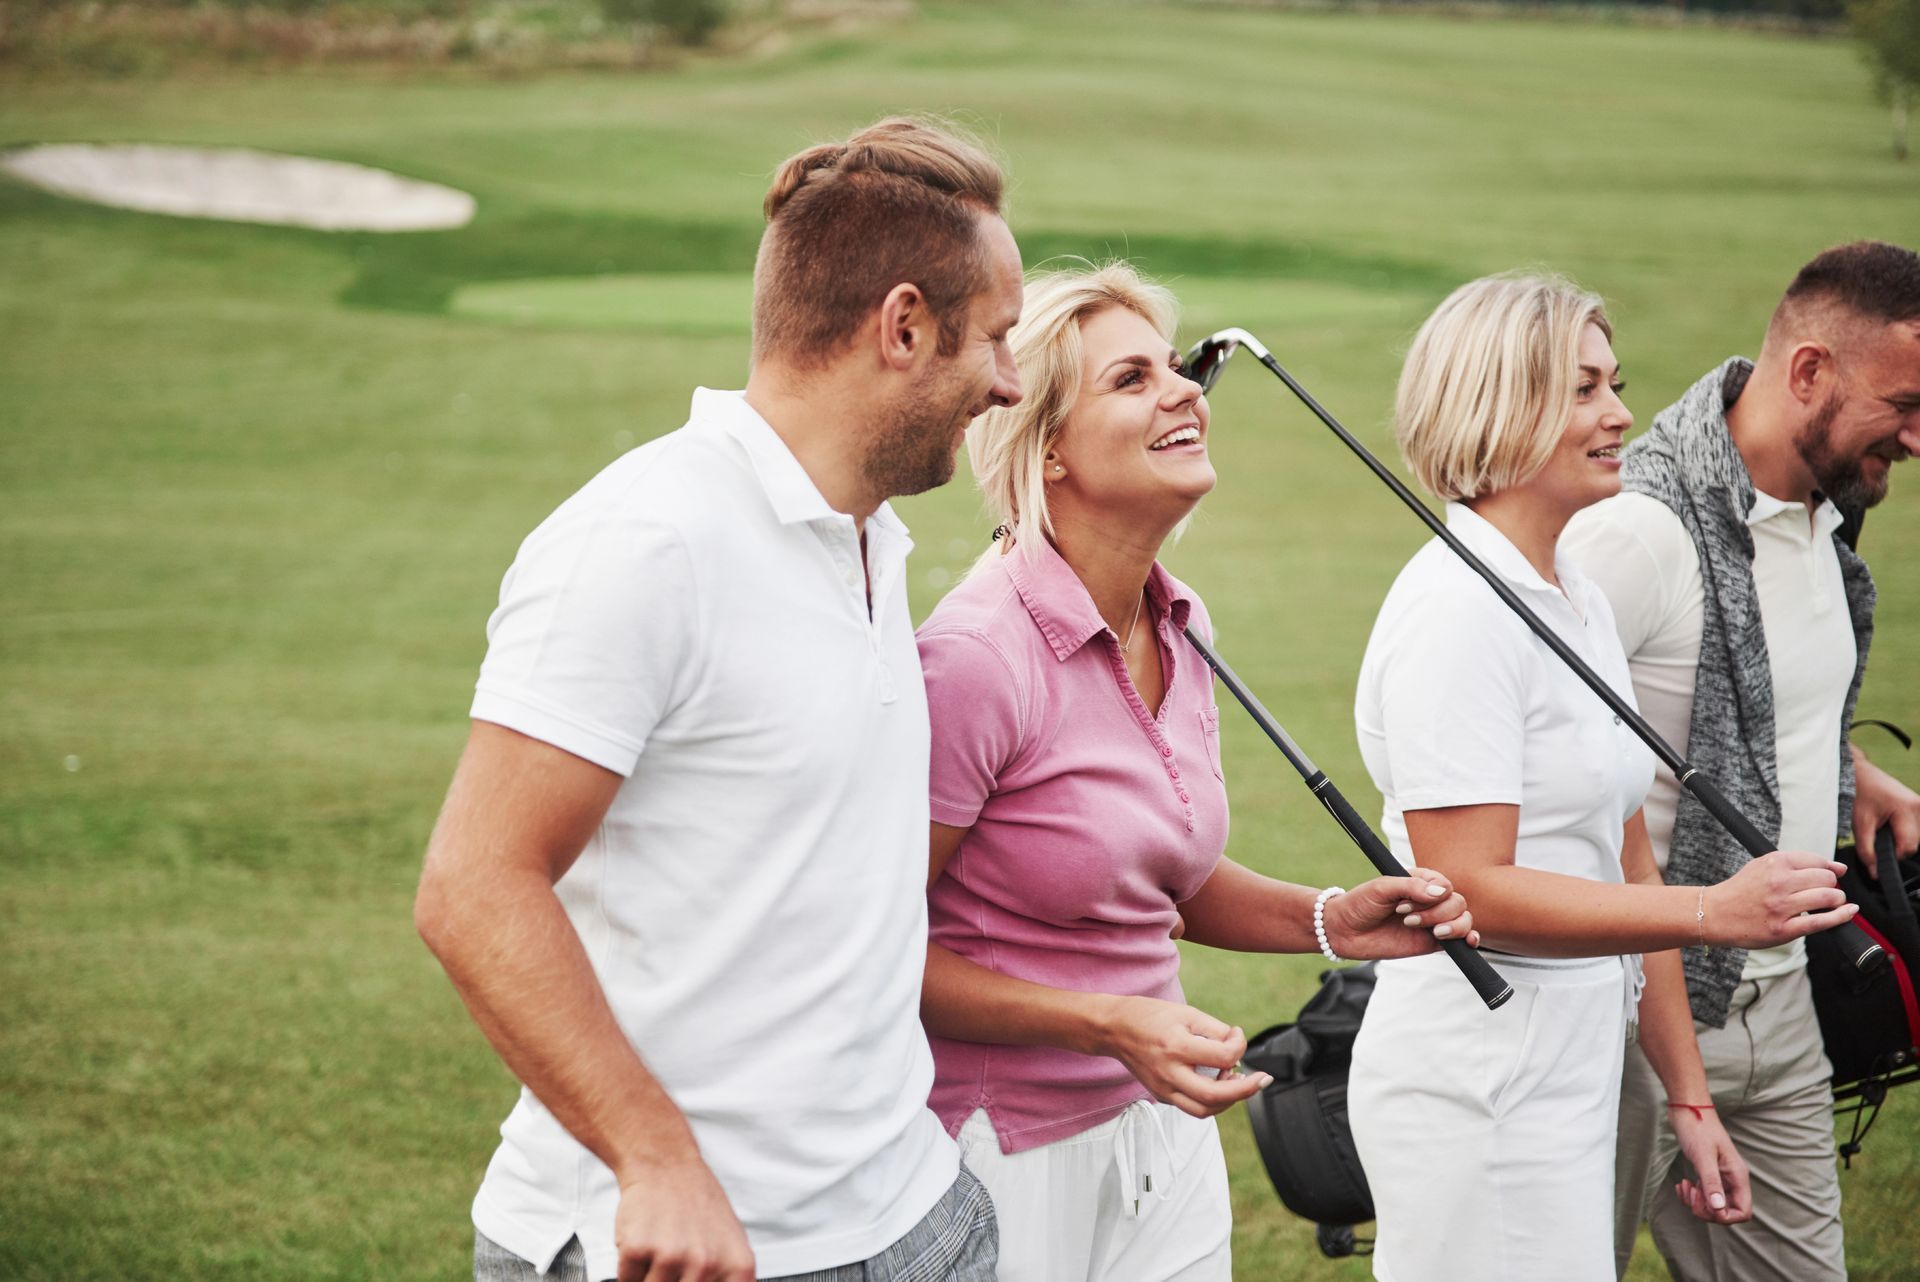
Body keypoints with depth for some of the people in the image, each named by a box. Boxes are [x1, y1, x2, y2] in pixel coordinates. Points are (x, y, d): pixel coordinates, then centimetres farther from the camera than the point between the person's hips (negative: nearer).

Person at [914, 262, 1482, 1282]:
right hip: (1009, 1150, -7)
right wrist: (1111, 1025, -23)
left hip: (1161, 1129, 7)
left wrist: (1328, 920, 2)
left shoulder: (1178, 626, 4)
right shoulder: (980, 655, -21)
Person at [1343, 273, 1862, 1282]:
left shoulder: (1579, 601, 14)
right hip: (1476, 1090, -9)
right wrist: (1715, 913, -25)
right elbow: (1469, 893, -22)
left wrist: (1687, 1095, 16)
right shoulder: (1456, 611, -16)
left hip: (1569, 1076, 9)